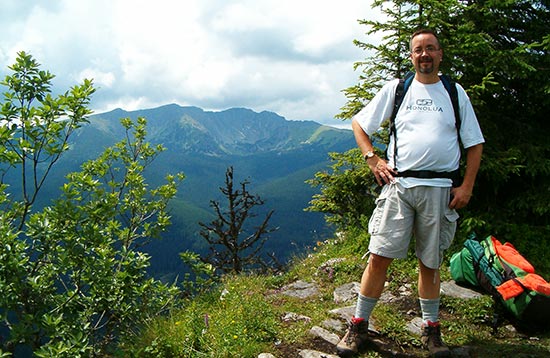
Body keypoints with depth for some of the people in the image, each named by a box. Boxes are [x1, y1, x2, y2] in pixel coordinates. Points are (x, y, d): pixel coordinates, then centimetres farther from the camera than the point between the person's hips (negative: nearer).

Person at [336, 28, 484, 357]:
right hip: (399, 184, -1)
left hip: (439, 189, 1)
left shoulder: (455, 93, 11)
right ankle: (359, 325, 6)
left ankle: (431, 329, 24)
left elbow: (475, 144, 13)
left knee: (430, 263, 9)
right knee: (380, 256, -6)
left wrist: (467, 187, 2)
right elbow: (359, 124, 15)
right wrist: (373, 160, 2)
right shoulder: (396, 88, 9)